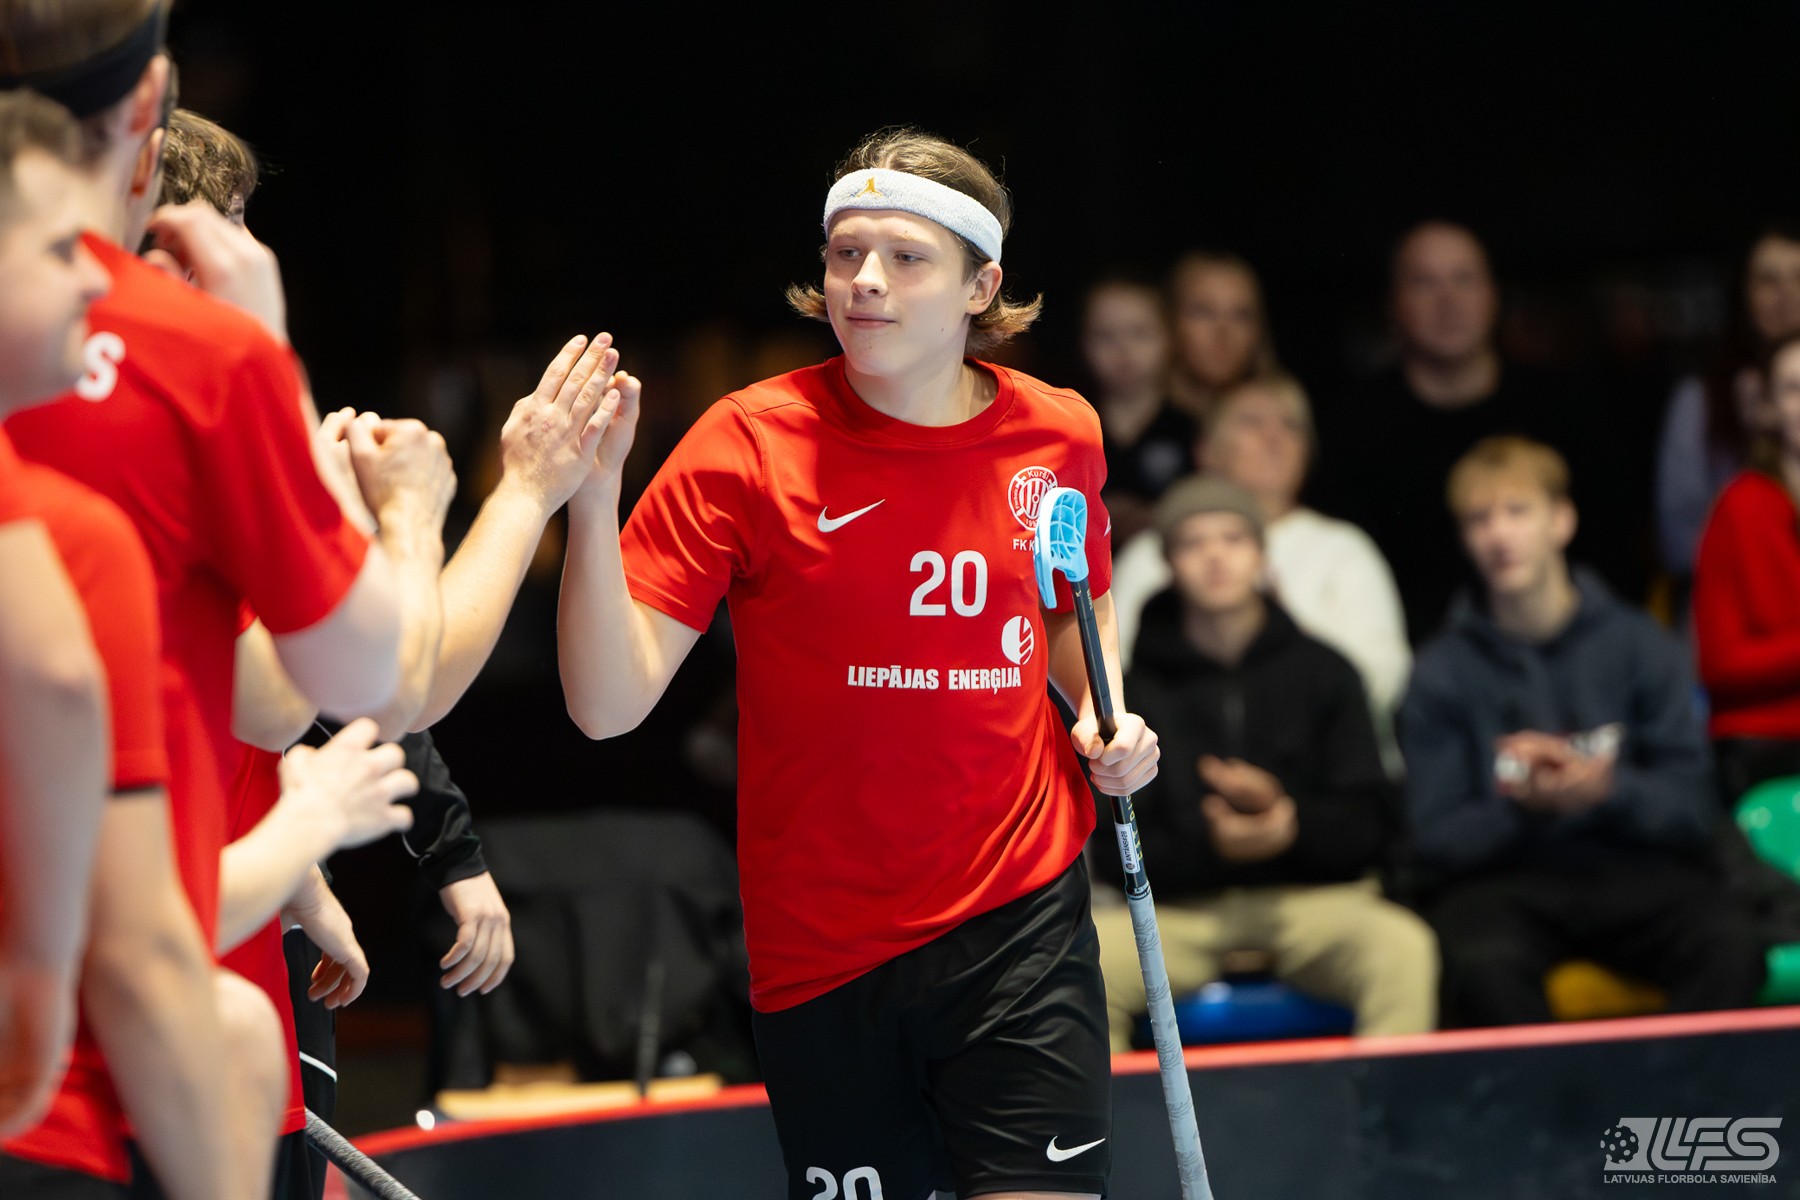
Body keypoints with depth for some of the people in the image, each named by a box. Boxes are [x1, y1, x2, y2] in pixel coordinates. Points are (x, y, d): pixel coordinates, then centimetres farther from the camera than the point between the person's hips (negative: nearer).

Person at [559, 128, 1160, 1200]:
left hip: (1020, 916, 1)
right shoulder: (747, 445, -8)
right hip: (820, 949, -1)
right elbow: (611, 702, -15)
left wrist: (1105, 716, 4)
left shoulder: (1060, 434, 2)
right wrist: (593, 500, -27)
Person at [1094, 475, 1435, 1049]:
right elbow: (1114, 848, 1)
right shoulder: (1137, 686, 8)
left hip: (1314, 897, 0)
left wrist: (1292, 822, -16)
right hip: (1180, 906, 0)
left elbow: (1373, 826, 5)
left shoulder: (1324, 672, 12)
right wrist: (1209, 848, -17)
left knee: (1402, 948, -32)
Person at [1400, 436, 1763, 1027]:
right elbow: (1434, 841, 1)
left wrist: (1606, 789, -17)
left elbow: (1693, 810, 3)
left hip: (1631, 867, 1)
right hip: (1498, 879, -1)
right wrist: (1522, 806, -17)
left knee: (1729, 945, -31)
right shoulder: (1443, 672, 6)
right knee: (1484, 965, -36)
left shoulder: (1640, 645, 7)